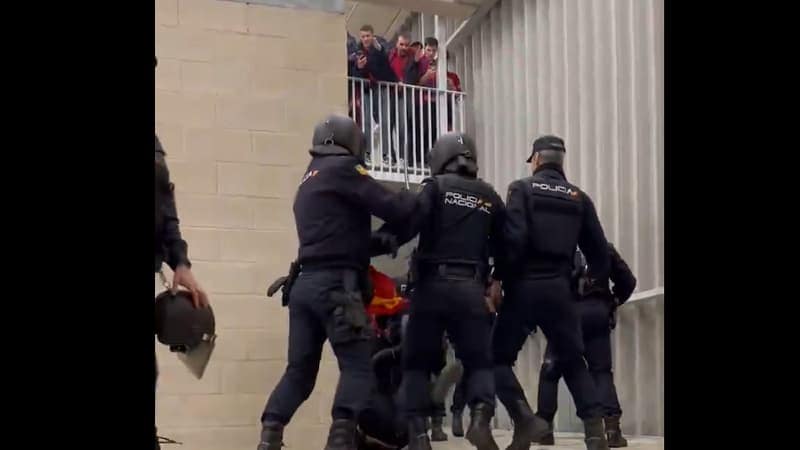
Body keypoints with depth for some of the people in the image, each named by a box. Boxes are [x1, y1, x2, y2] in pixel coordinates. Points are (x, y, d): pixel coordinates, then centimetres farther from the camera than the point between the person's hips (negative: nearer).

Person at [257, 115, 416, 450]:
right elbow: (392, 208, -8)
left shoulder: (308, 181, 25)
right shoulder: (342, 169, -3)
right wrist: (417, 197, 11)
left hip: (305, 284, 8)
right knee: (357, 368, -7)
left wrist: (388, 241, 18)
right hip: (335, 285, -8)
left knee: (299, 370, 7)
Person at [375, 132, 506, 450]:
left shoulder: (436, 187, 2)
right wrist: (497, 278, 33)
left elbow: (409, 222, -14)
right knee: (479, 361, 9)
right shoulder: (489, 197, 14)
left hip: (434, 285, -2)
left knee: (417, 361, 7)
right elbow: (505, 243, 19)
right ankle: (481, 416, -17)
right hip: (471, 289, 2)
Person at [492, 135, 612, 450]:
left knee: (499, 357, 8)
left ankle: (524, 419, -10)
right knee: (573, 362, 12)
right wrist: (595, 279, 29)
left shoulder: (522, 189, -1)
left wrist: (500, 278, -6)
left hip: (524, 287, -3)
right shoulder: (579, 198, 10)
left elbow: (514, 238, -15)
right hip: (559, 289, 3)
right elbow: (599, 250, 10)